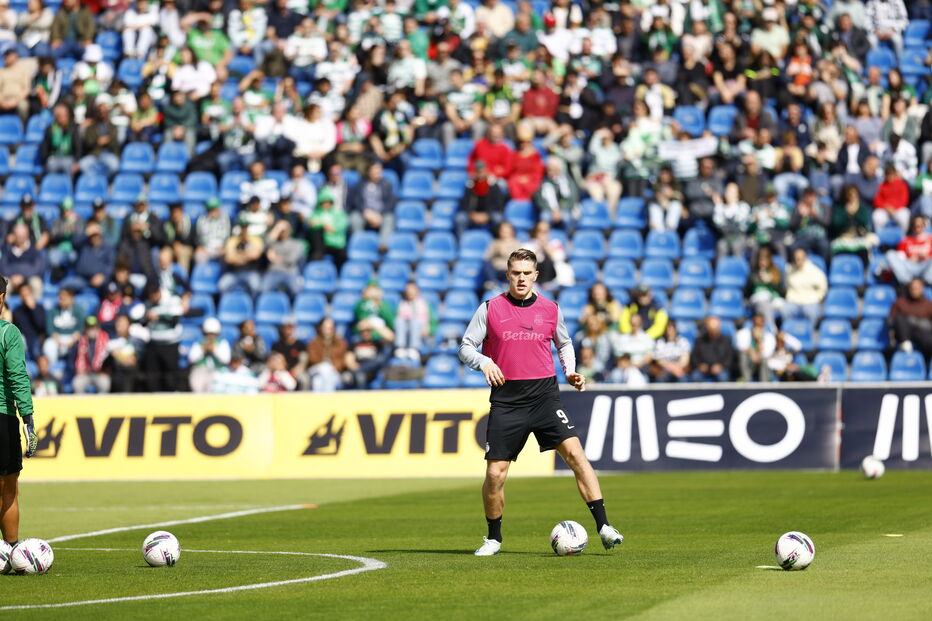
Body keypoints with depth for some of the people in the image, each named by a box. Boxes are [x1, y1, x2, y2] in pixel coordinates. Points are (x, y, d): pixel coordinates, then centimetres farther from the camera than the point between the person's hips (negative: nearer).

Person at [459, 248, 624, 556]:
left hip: (544, 395, 1)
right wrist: (484, 362, -16)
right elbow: (466, 347, 5)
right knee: (495, 472, -3)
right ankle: (493, 539, 19)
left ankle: (603, 526, -16)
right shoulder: (490, 309, 3)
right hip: (506, 399, -1)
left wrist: (570, 371, 7)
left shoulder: (550, 310, 8)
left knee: (574, 452, -16)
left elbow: (564, 343, 24)